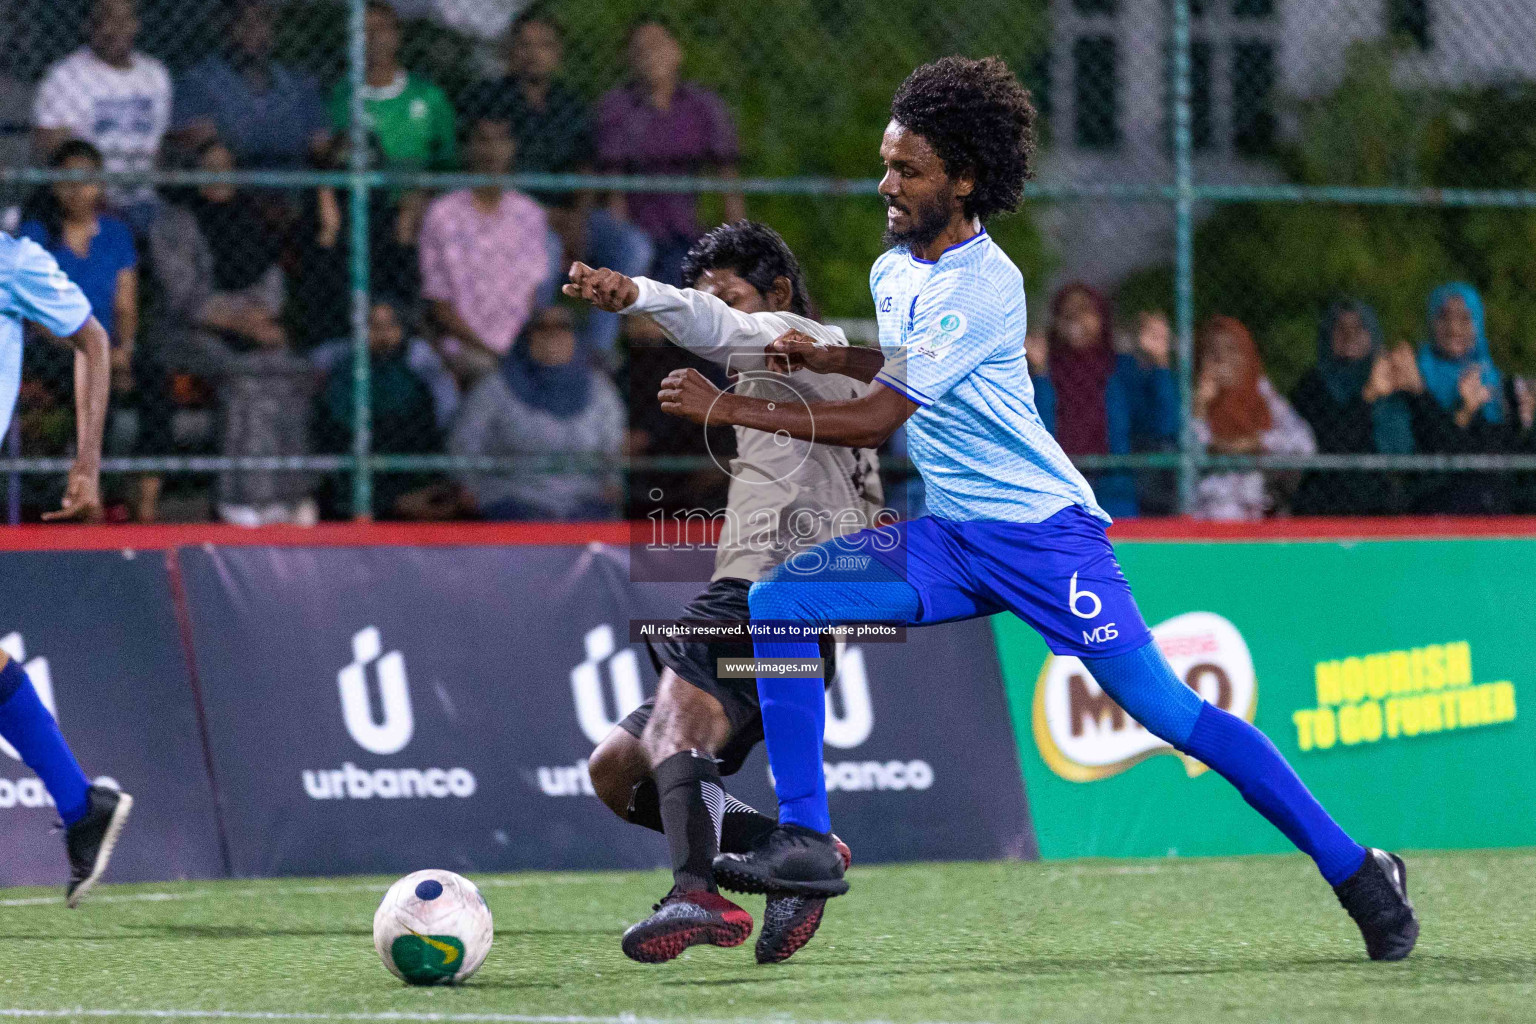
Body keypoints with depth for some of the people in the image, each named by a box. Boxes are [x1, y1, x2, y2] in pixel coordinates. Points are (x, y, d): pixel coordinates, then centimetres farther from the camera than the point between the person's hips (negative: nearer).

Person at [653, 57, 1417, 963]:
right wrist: (825, 357, 10)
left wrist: (727, 407, -18)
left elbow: (876, 420, -22)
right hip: (948, 540, 8)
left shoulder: (984, 284, -20)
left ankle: (1355, 870, -4)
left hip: (1042, 530, -8)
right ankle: (805, 839, -7)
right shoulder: (893, 271, 7)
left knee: (1165, 708, -12)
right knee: (776, 603, -7)